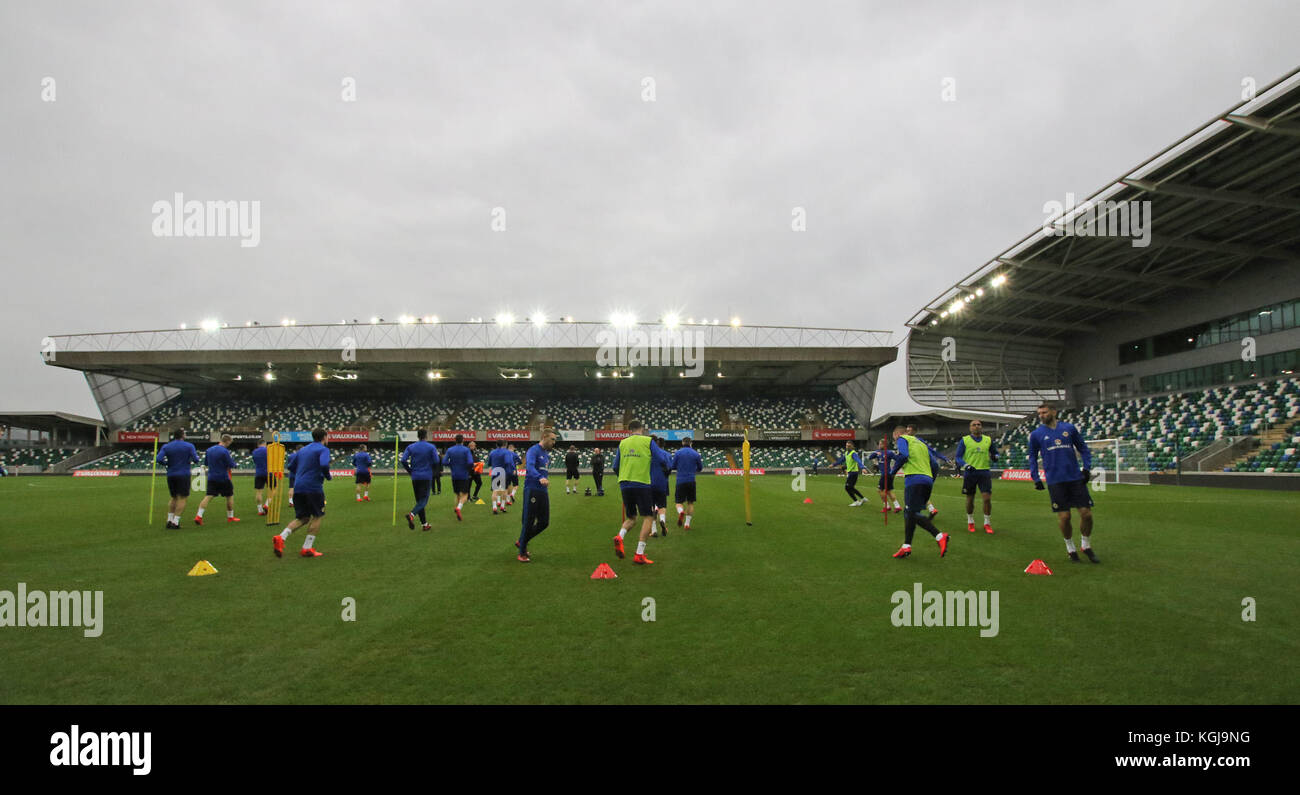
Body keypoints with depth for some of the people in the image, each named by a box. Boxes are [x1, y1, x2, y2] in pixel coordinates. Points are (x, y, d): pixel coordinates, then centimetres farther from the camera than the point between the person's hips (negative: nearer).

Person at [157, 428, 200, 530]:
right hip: (183, 475, -4)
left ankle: (169, 520, 13)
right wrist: (196, 455, 12)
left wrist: (167, 462, 10)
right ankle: (175, 522, -8)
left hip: (171, 475, 4)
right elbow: (196, 460, -9)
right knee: (182, 499, -1)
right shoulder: (189, 446, -4)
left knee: (174, 498, 18)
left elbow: (159, 459, -8)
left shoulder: (166, 446, 4)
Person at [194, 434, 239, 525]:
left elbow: (205, 463, 17)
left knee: (208, 497, 1)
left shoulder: (209, 450, 6)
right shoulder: (225, 451, -15)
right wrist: (232, 458, 5)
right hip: (223, 478, -5)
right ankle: (230, 517, 18)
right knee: (230, 496, 11)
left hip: (211, 478, 5)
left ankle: (199, 516, -13)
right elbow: (232, 465, -13)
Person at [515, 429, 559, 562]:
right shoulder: (534, 450, -11)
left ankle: (521, 542, 29)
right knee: (529, 522, -2)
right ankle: (522, 553, 11)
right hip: (532, 490, -8)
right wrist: (540, 478, -43)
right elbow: (530, 466, -28)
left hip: (543, 491, 8)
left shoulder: (547, 454, 16)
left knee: (544, 522, 9)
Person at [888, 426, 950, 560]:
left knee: (914, 513, -11)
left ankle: (940, 536, -25)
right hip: (928, 480, 8)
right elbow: (933, 463, 21)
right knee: (908, 512, 13)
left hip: (914, 478, -8)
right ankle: (906, 546, 13)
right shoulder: (921, 443, 29)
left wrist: (893, 471, 0)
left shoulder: (902, 439, 8)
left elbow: (903, 455, -12)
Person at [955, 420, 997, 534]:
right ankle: (970, 522, 26)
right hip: (969, 473, -1)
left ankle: (987, 523, 8)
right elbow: (958, 457, -1)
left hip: (984, 472, 1)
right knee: (970, 499, 7)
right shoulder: (964, 440, 1)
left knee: (987, 498, -8)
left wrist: (995, 457, -5)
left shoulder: (988, 440, 8)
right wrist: (966, 465, -19)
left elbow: (994, 452, 19)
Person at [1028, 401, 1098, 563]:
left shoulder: (1069, 428, 6)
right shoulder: (1036, 434, 5)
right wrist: (1035, 478, 5)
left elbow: (1083, 448, 13)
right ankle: (1070, 548, 20)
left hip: (1076, 478, 1)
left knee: (1086, 513, 1)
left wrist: (1087, 467, 2)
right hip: (1055, 481, -1)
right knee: (1064, 516, -1)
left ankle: (1086, 545, 24)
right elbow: (1032, 457, 12)